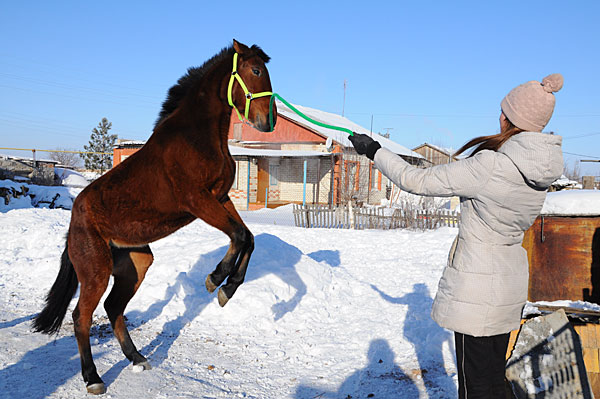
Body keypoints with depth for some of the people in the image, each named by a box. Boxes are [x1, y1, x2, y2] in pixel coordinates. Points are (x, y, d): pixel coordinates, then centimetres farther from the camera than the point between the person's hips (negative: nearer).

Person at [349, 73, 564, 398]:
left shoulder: (488, 167, -25)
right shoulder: (540, 170, -1)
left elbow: (416, 181, -19)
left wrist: (373, 150, -6)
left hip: (476, 290, -8)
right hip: (510, 286, 8)